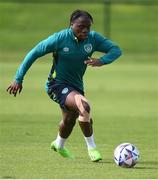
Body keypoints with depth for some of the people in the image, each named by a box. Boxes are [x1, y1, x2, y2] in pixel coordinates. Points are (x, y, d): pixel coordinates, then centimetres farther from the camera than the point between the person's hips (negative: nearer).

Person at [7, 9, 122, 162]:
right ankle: (91, 148, -15)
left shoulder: (93, 38, -10)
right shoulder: (60, 38, -21)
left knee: (69, 120, 27)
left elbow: (116, 49, -8)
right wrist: (18, 79, -12)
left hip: (76, 86, 7)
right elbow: (34, 53, -13)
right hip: (58, 85, -7)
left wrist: (101, 61, -30)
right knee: (84, 107, -31)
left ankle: (58, 145, 60)